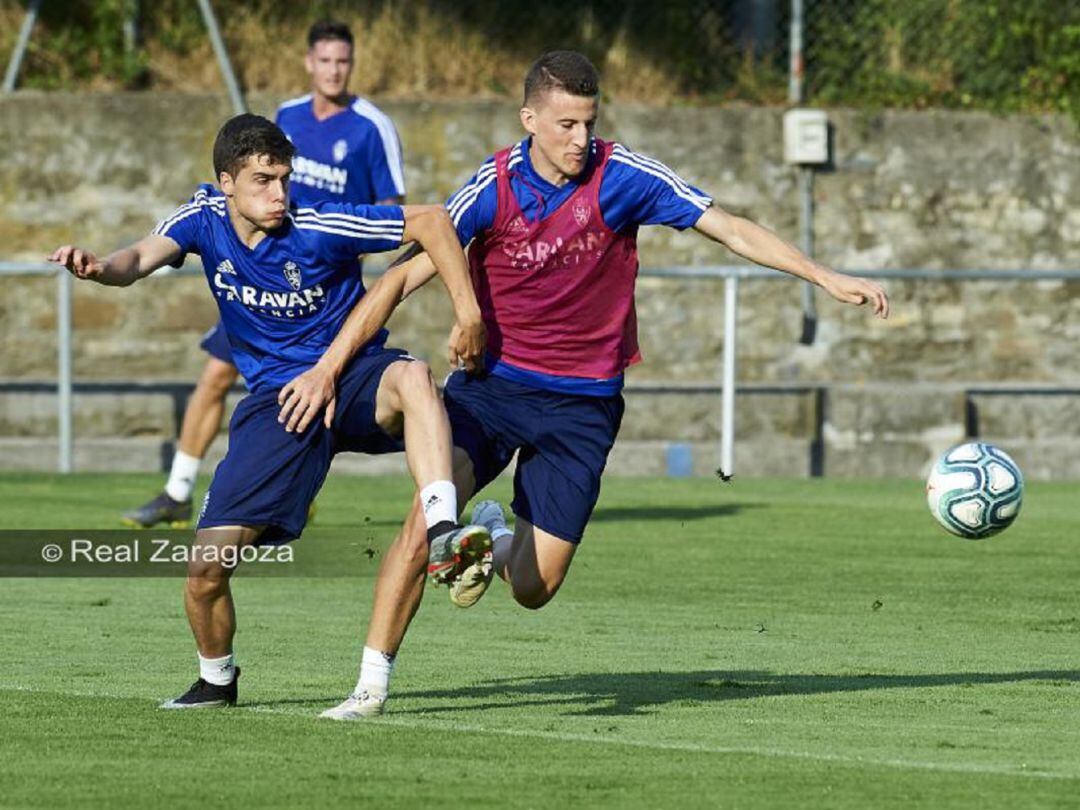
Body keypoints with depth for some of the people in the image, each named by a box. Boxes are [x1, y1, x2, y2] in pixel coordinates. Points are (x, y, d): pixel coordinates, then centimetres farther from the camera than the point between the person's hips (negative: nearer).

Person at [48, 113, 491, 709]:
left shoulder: (318, 229, -16)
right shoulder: (205, 218, -5)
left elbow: (430, 220, -12)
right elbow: (142, 257, -23)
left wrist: (468, 313, -16)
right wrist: (101, 268, -47)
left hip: (353, 376, -3)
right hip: (277, 398, 3)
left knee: (413, 376, -42)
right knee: (207, 564, -5)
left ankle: (444, 534, -51)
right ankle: (216, 678, 25)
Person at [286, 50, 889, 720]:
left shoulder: (622, 176, -11)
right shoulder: (493, 187, -10)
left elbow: (731, 229, -7)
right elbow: (405, 277, -7)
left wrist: (827, 277, -14)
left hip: (582, 403, 0)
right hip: (490, 382, 0)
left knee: (534, 590, -3)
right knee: (426, 520, -22)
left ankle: (498, 542, 35)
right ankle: (373, 684, -9)